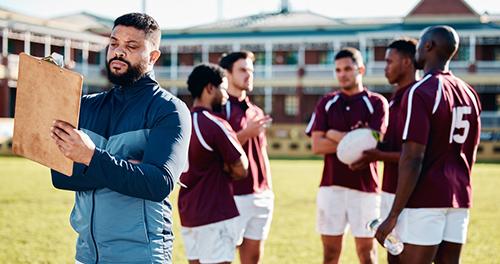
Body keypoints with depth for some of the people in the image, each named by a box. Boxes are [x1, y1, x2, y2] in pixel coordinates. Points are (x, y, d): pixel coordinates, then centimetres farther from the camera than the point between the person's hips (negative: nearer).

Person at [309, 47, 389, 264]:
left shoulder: (376, 103, 0)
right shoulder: (326, 103, 9)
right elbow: (317, 146, -2)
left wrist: (334, 135, -4)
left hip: (364, 187, -3)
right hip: (331, 187, 3)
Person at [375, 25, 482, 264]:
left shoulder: (420, 93, -13)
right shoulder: (469, 94, 12)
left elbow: (413, 159, -18)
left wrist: (393, 215, -16)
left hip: (424, 200, -8)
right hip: (459, 199, 8)